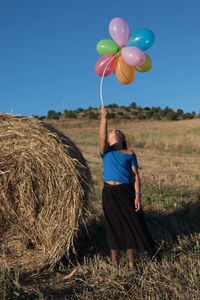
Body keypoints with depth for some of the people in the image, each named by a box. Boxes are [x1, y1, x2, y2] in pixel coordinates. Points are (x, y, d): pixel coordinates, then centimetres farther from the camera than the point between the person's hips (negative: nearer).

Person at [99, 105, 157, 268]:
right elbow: (102, 138, -12)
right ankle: (115, 263, 22)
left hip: (126, 192, 0)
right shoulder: (106, 152, 8)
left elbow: (136, 176, 1)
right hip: (109, 192, 0)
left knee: (131, 226, 4)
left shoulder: (130, 154, 7)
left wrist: (138, 195, -9)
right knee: (113, 227, 7)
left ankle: (132, 263, 20)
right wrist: (104, 118, -17)